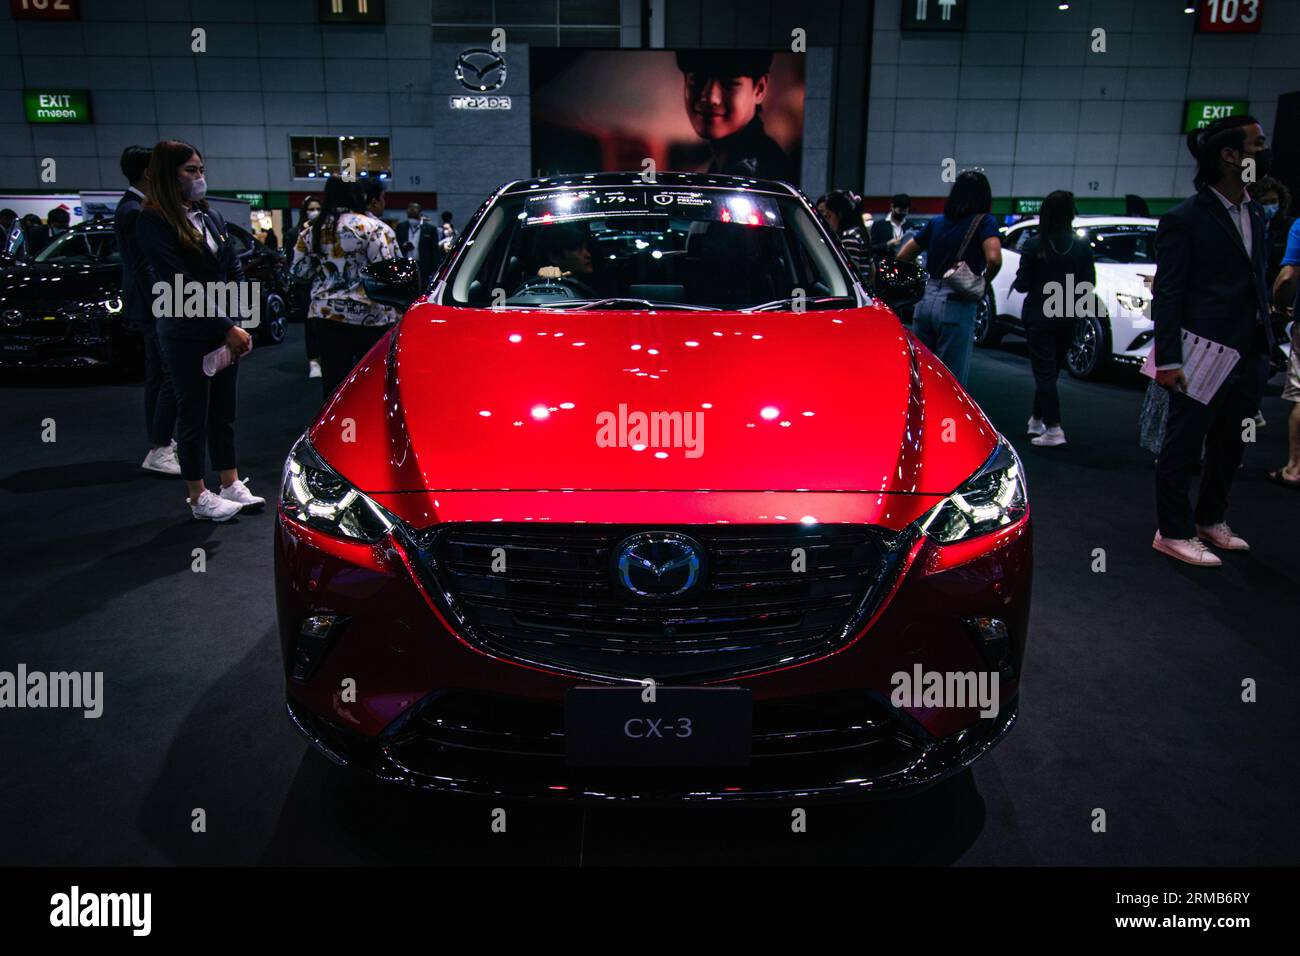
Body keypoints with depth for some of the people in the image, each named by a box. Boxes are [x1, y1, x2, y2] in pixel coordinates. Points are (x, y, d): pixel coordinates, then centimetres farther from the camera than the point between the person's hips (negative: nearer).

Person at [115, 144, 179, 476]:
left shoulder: (135, 206, 13)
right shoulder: (135, 211, -17)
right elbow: (144, 268, -21)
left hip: (150, 307, 11)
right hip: (153, 306, -11)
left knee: (157, 376, 15)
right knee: (173, 377, -10)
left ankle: (159, 441, 24)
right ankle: (158, 451, -9)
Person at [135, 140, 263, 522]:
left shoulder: (211, 217, 11)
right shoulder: (155, 223, -10)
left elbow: (234, 271, 12)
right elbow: (182, 285, -16)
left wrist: (234, 323, 0)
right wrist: (227, 327, -17)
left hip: (224, 329, 6)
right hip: (186, 335, -6)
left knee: (223, 410, 12)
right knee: (194, 414, 2)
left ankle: (231, 483, 23)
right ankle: (199, 498, 11)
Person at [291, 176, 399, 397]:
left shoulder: (312, 231, 6)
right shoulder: (374, 228, -8)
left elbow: (300, 270, 11)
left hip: (327, 315, 4)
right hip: (371, 317, -4)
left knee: (334, 384, 7)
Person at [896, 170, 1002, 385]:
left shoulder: (937, 222, 13)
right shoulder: (984, 222, -3)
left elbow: (902, 257, 16)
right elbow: (994, 259, -19)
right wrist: (983, 284, -2)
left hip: (925, 300, 5)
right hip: (957, 305, -5)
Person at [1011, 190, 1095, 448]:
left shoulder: (1034, 246, -11)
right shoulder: (1082, 247, -4)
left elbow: (1022, 284, -9)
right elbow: (1089, 284, -1)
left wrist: (1017, 281, 12)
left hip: (1039, 316, -3)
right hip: (1067, 318, 3)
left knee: (1044, 371, -3)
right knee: (1051, 370, 16)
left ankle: (1054, 428, -13)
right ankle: (1037, 420, 28)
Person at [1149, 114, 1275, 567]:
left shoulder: (1255, 214, 13)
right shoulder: (1185, 219, -10)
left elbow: (1257, 280, 19)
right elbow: (1166, 294, -13)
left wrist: (1265, 340, 13)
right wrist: (1168, 359, -18)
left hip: (1249, 355, 8)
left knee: (1229, 445, 18)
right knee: (1183, 446, 2)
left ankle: (1211, 520, 34)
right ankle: (1174, 532, 13)